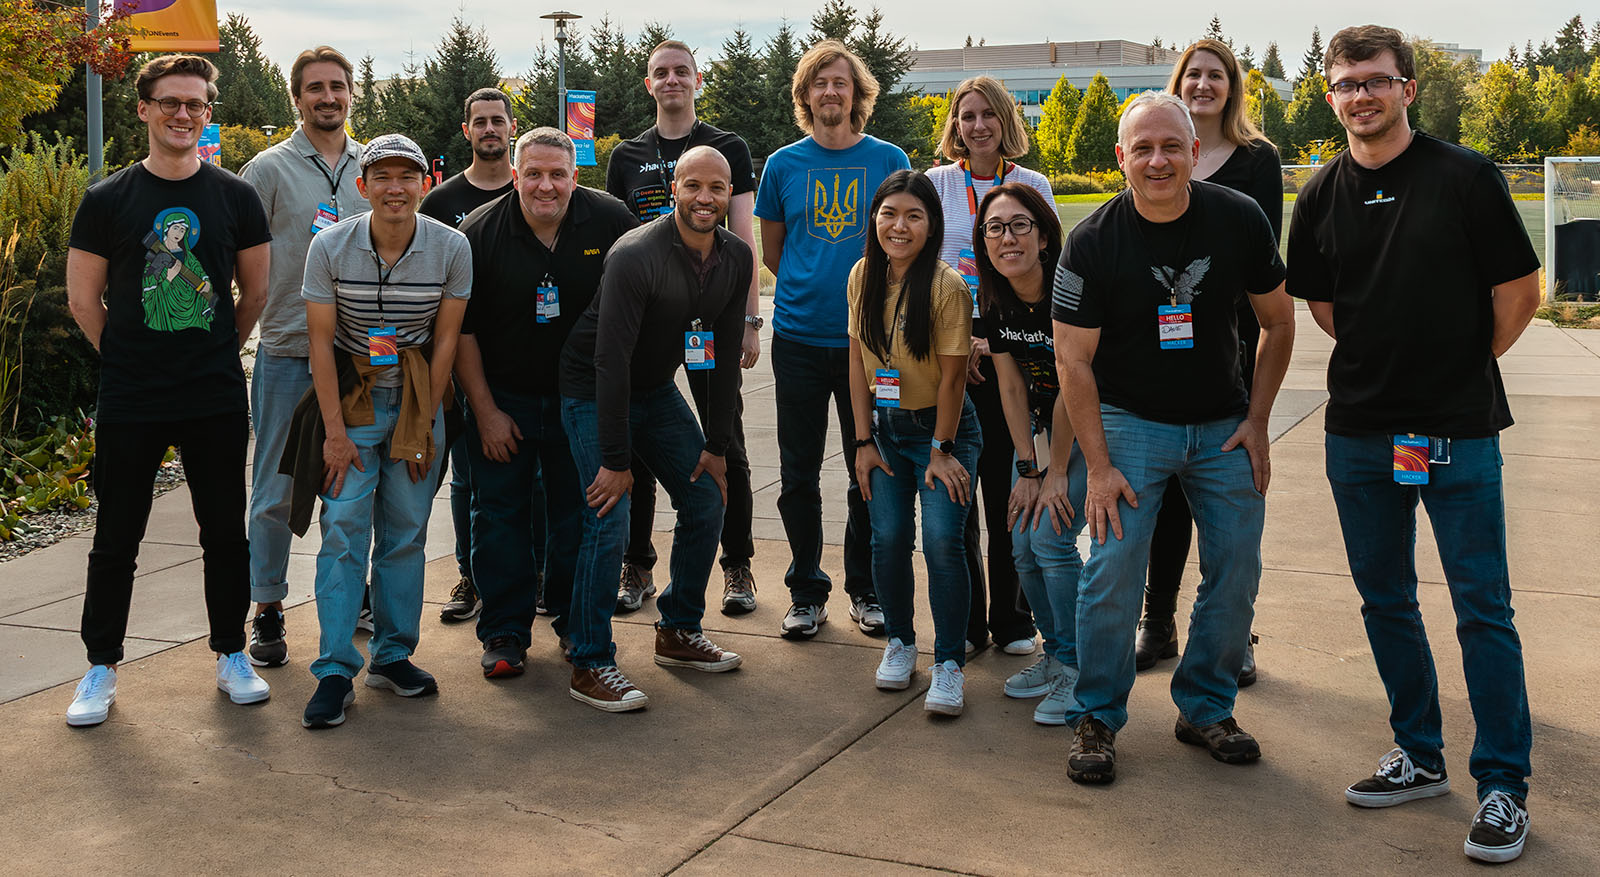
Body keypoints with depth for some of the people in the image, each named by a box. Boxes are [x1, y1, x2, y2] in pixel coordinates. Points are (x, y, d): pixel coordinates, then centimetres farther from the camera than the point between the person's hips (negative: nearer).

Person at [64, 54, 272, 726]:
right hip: (129, 402, -1)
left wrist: (216, 354, 11)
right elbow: (84, 299, 5)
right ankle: (101, 669, 20)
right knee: (116, 539, 7)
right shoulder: (107, 200, 0)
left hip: (217, 399, 1)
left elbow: (256, 292, 11)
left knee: (226, 533, 9)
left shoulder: (235, 197, 3)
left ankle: (231, 655, 24)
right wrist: (129, 358, 5)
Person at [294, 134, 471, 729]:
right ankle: (335, 670, -2)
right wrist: (335, 431, -11)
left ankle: (392, 656, 18)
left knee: (406, 532, 6)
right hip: (349, 397, -1)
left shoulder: (452, 248, -9)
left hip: (418, 397, 1)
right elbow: (321, 340, -8)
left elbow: (445, 339, -3)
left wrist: (426, 422, -4)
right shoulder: (330, 246, -11)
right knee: (344, 528, -7)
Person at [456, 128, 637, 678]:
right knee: (501, 514, 4)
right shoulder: (481, 233, -10)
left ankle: (575, 621, 23)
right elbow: (460, 329, -4)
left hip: (581, 399, 1)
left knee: (579, 514, 6)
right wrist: (485, 411, -6)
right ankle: (504, 632, 16)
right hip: (502, 398, 0)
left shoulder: (610, 221, -8)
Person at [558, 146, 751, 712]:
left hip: (658, 391, 7)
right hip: (595, 394, -7)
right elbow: (610, 359, -27)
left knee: (707, 503, 7)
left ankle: (679, 633, 23)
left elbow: (726, 355, 2)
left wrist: (717, 446, 1)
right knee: (609, 522, -15)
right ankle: (590, 665, -4)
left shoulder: (736, 259, -5)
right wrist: (616, 459, -27)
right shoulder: (636, 255, -26)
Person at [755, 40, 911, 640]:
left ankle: (866, 590, 22)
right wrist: (811, 289, 6)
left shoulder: (889, 161, 2)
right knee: (799, 475, 6)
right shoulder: (783, 165, 4)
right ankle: (806, 591, 20)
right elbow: (771, 252, 13)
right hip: (799, 338, 1)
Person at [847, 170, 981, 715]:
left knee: (942, 539, -14)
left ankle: (949, 665, -3)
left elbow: (952, 375, -14)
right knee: (889, 538, -3)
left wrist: (940, 451, -11)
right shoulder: (863, 276, -1)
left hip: (943, 428, -4)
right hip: (884, 427, 4)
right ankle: (900, 643, 19)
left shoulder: (947, 286, -17)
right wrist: (863, 441, 1)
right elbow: (859, 361, 3)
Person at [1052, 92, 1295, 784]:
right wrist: (1099, 466, -16)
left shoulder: (1240, 220, -8)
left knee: (1237, 570, 3)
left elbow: (1278, 321, 4)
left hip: (1223, 425, 3)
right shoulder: (1093, 241, -14)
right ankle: (1095, 717, 4)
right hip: (1129, 421, -3)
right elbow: (1072, 358, -11)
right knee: (1115, 566, -13)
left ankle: (1206, 708, 22)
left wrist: (1256, 422, -1)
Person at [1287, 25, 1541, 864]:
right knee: (1385, 599, 13)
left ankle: (1503, 784, 10)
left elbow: (1519, 293, -2)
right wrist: (1383, 363, 10)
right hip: (1359, 428, 5)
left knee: (1481, 607, 0)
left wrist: (1463, 366, 6)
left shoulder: (1464, 176, -7)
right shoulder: (1323, 195, 5)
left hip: (1457, 426, -4)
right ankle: (1419, 755, 28)